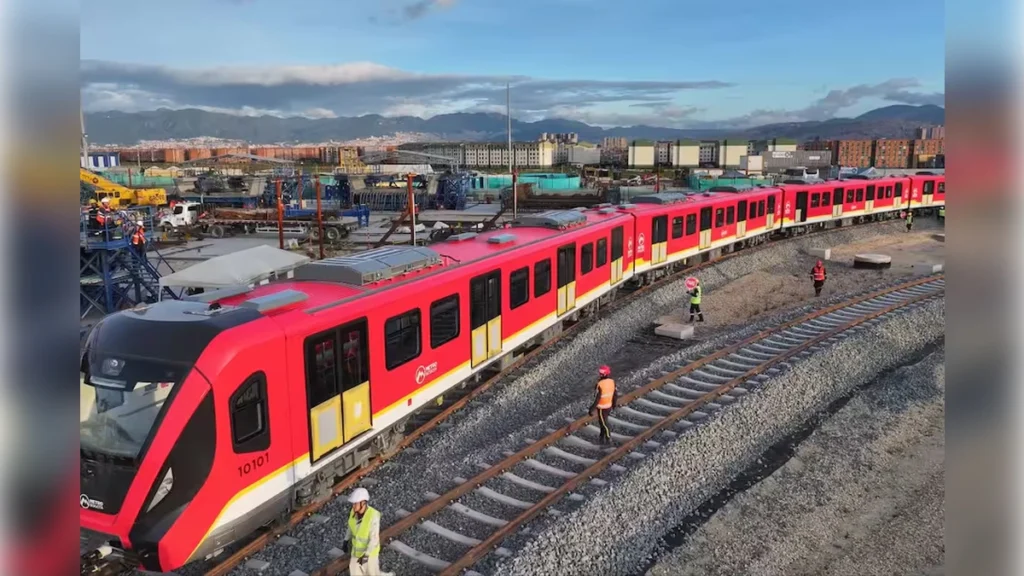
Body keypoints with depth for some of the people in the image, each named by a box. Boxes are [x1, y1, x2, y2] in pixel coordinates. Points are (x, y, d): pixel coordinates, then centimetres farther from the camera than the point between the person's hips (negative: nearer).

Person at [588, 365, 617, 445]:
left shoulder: (600, 385, -29)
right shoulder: (612, 382, -7)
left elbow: (597, 398, -25)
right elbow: (615, 394, 4)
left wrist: (592, 408, -16)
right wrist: (614, 403, 20)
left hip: (602, 408, -7)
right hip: (609, 406, 7)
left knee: (604, 423, 11)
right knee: (602, 421, 23)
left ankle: (608, 439, 24)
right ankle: (602, 437, 35)